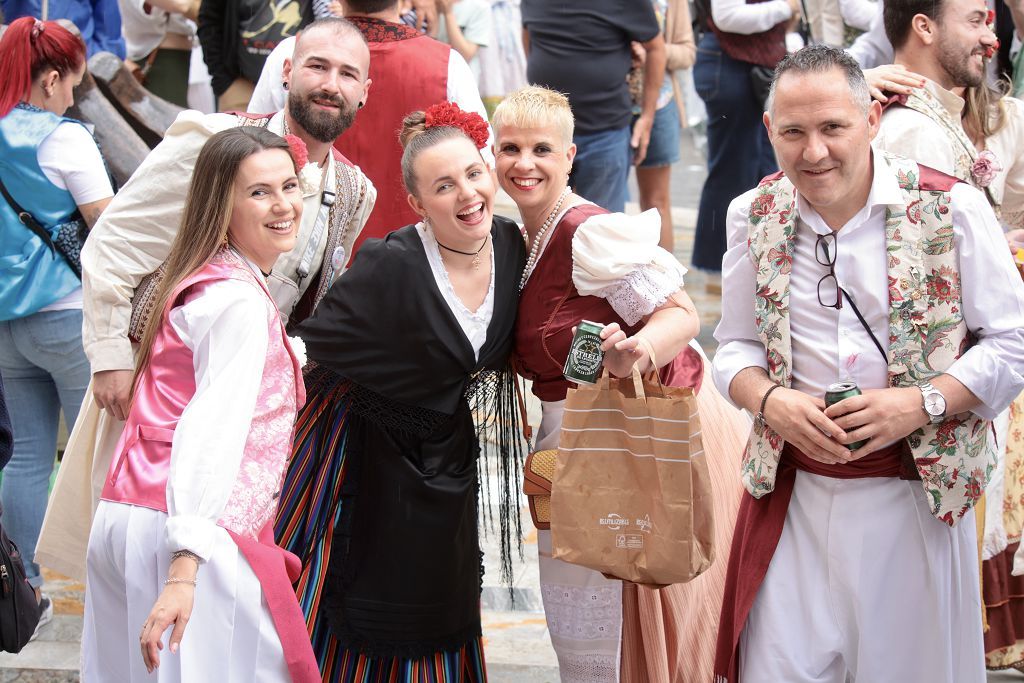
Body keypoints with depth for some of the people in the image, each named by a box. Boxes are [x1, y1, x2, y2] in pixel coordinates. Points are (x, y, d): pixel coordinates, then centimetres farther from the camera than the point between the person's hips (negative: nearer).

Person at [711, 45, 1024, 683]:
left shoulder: (951, 209, -8)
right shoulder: (756, 216, 3)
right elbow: (736, 347, 11)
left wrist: (920, 403, -17)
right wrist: (770, 401, -10)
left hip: (914, 495, -2)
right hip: (792, 492, 2)